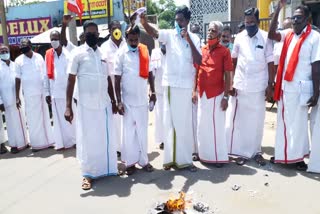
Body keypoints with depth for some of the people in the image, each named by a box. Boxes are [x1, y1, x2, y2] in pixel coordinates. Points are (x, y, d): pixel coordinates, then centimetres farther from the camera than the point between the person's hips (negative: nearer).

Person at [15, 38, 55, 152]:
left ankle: (48, 140, 17)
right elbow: (18, 79, 1)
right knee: (33, 119, 3)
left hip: (42, 92, 2)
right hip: (29, 94, -2)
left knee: (45, 117, 7)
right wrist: (17, 97, -2)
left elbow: (45, 75, 8)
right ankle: (37, 143, 12)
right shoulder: (19, 60, 0)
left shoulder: (39, 57, 4)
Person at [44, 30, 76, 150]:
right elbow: (46, 75, 8)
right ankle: (61, 143, 16)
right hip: (55, 93, 3)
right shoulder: (48, 55, 7)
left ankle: (72, 141, 18)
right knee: (58, 119, 7)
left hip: (68, 92, -3)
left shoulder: (68, 54, -3)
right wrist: (47, 93, 7)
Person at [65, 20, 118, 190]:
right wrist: (68, 107, -12)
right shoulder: (78, 53, -3)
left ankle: (107, 168, 24)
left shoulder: (103, 53, 11)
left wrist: (113, 101, 14)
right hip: (86, 104, -4)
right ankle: (88, 174, 14)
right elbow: (71, 80, -5)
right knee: (87, 139, 2)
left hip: (104, 103, 4)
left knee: (106, 137, 9)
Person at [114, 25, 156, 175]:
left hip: (142, 99, 3)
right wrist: (119, 101, -10)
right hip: (127, 100, -2)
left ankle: (143, 160, 20)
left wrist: (153, 92, 6)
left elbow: (149, 73, 10)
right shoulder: (121, 54, -5)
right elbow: (117, 79, -6)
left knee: (143, 130, 9)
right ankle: (130, 162, 16)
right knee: (129, 131, 6)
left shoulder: (145, 51, 4)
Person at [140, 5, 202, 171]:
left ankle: (185, 159, 19)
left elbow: (198, 61, -7)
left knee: (185, 123, 7)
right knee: (170, 122, 6)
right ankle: (170, 158, 18)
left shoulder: (194, 38, 4)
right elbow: (153, 33, -19)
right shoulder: (169, 35, 1)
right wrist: (144, 23, -39)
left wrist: (189, 41, -14)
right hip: (170, 85, -1)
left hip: (186, 86, 1)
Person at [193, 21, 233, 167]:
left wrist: (226, 97, -12)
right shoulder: (201, 50, 8)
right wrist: (194, 91, 7)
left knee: (216, 126, 2)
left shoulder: (224, 51, -6)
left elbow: (228, 76, -7)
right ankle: (204, 154, 26)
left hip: (217, 94, -5)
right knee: (202, 125, 12)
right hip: (201, 94, 5)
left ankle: (218, 157, 13)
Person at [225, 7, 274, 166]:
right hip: (240, 86, 2)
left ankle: (256, 151, 22)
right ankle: (243, 152, 16)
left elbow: (270, 62, -2)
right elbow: (233, 61, 8)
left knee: (256, 120, 8)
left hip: (258, 87, -1)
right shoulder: (239, 37, 3)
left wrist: (270, 85, -5)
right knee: (239, 120, 5)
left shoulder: (266, 38, -4)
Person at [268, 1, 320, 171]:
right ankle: (282, 155, 25)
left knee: (298, 124, 4)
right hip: (284, 87, 6)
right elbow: (271, 34, -4)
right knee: (283, 122, 13)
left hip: (300, 89, -6)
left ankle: (297, 157, 17)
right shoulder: (288, 35, 10)